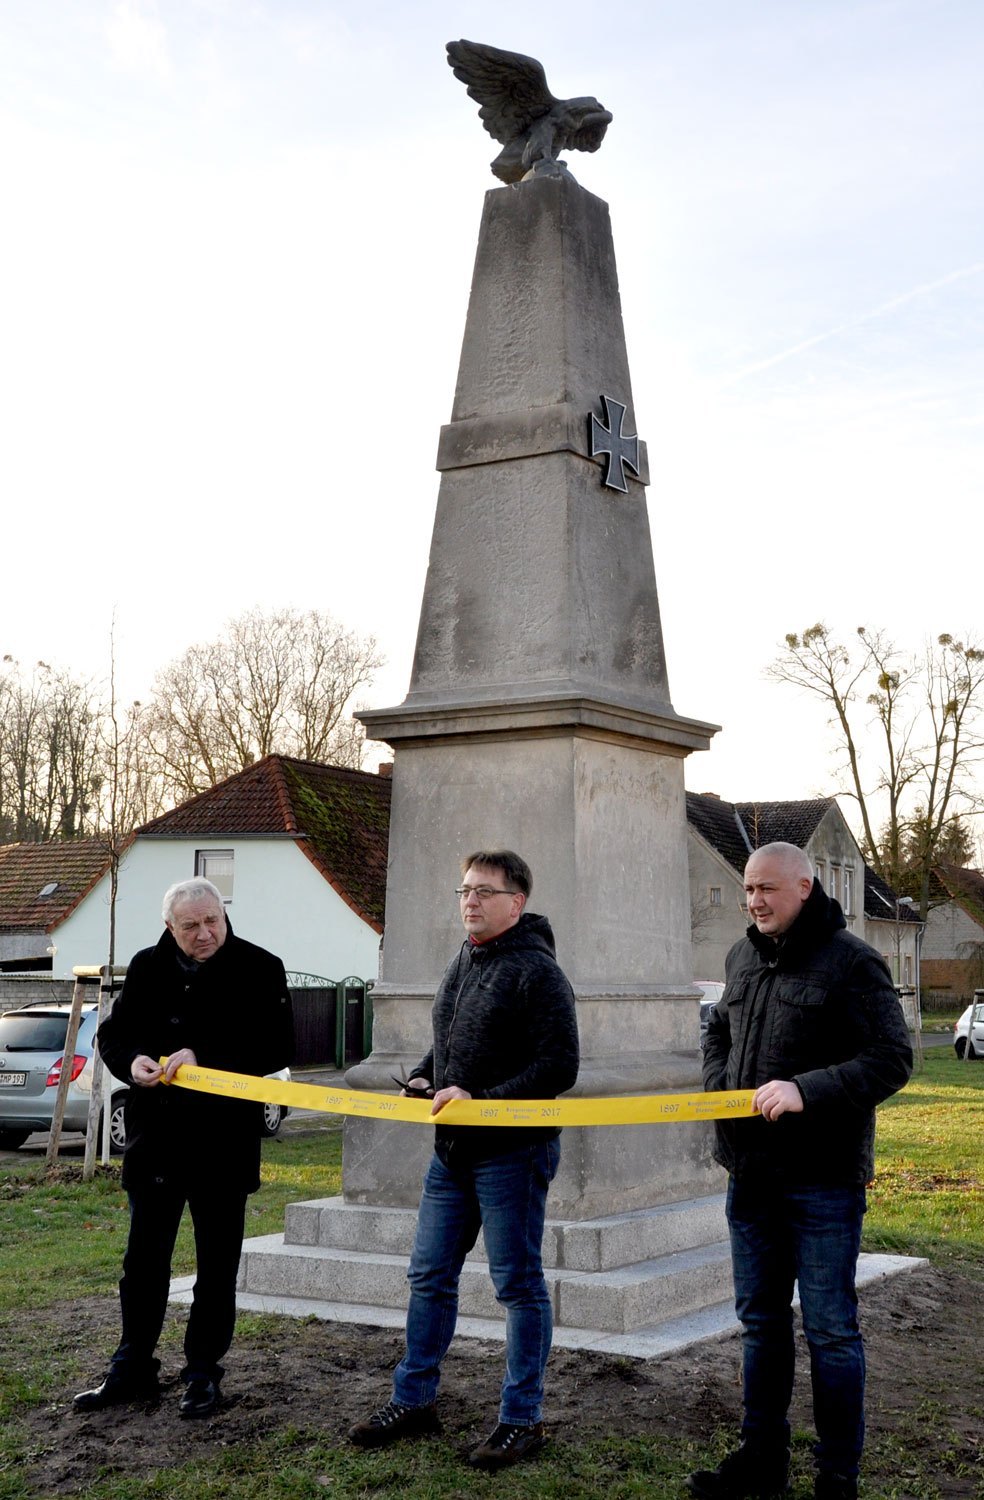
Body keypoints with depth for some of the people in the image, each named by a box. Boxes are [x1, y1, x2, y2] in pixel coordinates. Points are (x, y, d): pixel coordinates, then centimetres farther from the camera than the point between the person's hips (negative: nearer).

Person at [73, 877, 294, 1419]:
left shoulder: (259, 969, -8)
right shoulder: (147, 968, 4)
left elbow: (277, 1046, -15)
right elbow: (112, 1033, 10)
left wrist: (203, 1057, -25)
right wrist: (131, 1062, -13)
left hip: (224, 1145, -3)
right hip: (154, 1140, 4)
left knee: (216, 1266, 9)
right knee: (143, 1262, 14)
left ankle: (202, 1374, 23)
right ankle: (132, 1370, 28)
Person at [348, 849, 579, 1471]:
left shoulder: (537, 972, -14)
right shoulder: (462, 965, 13)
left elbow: (558, 1068, -19)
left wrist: (479, 1100, -22)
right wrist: (422, 1077, 6)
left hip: (512, 1151, -8)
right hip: (452, 1150, 8)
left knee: (519, 1284, 3)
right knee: (430, 1275, 14)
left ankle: (522, 1419, 15)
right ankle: (414, 1401, 27)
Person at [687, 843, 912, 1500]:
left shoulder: (851, 961, -11)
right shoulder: (743, 959, 10)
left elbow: (892, 1058, -16)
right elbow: (719, 1034, 25)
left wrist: (808, 1090, -25)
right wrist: (722, 1086, 5)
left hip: (823, 1180, -7)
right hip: (752, 1174, 7)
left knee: (831, 1329, 3)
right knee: (761, 1321, 16)